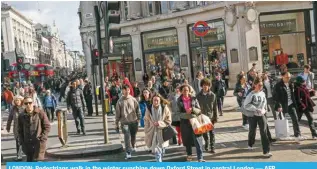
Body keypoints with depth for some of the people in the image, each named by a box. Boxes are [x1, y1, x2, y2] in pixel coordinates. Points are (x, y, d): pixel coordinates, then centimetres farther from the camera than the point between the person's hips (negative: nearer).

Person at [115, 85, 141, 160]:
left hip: (134, 121, 2)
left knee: (133, 136, 16)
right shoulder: (120, 101, -3)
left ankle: (133, 147, 42)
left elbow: (137, 109, 5)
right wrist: (116, 123, 3)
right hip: (124, 122, -2)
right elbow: (117, 113, 1)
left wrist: (138, 118, 1)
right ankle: (128, 152, -9)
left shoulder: (133, 99, 0)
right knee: (127, 137, -11)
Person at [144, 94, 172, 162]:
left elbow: (169, 121, -5)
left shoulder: (165, 108, -12)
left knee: (162, 148, 16)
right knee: (156, 150, -5)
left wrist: (160, 123, -21)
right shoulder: (148, 109, -8)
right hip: (153, 132, 0)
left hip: (162, 132, 1)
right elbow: (146, 122, 1)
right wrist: (147, 133, -3)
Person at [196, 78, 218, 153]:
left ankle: (212, 147, 10)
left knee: (211, 132, 4)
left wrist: (215, 117, -2)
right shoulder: (199, 95, -3)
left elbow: (215, 107, -2)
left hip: (210, 116, -1)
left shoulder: (213, 95, -5)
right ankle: (206, 143, 34)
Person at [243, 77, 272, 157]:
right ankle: (250, 144, 42)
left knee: (264, 132, -8)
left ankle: (266, 151, -8)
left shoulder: (263, 93, 3)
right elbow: (246, 105, -17)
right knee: (252, 131, 13)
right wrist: (256, 109, -22)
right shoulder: (251, 94, -12)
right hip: (252, 115, -3)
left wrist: (264, 110, 6)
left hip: (261, 115, 3)